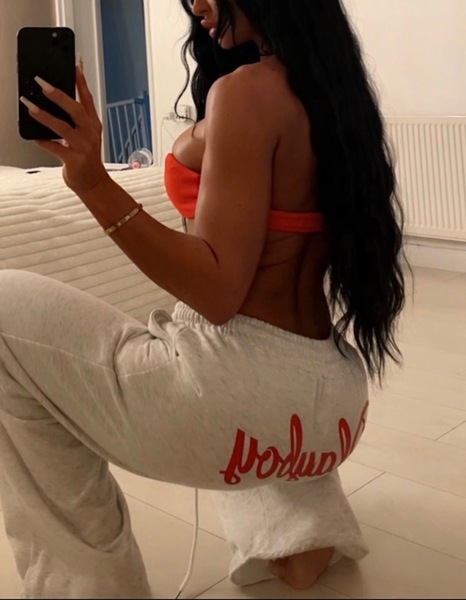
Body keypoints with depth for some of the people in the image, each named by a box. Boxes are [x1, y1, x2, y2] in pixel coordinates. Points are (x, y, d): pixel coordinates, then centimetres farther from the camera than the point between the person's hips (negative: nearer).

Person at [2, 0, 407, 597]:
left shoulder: (244, 91, -15)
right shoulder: (332, 87, 11)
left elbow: (219, 291, -21)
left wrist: (93, 182, -27)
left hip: (247, 396, -9)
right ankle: (300, 529, 25)